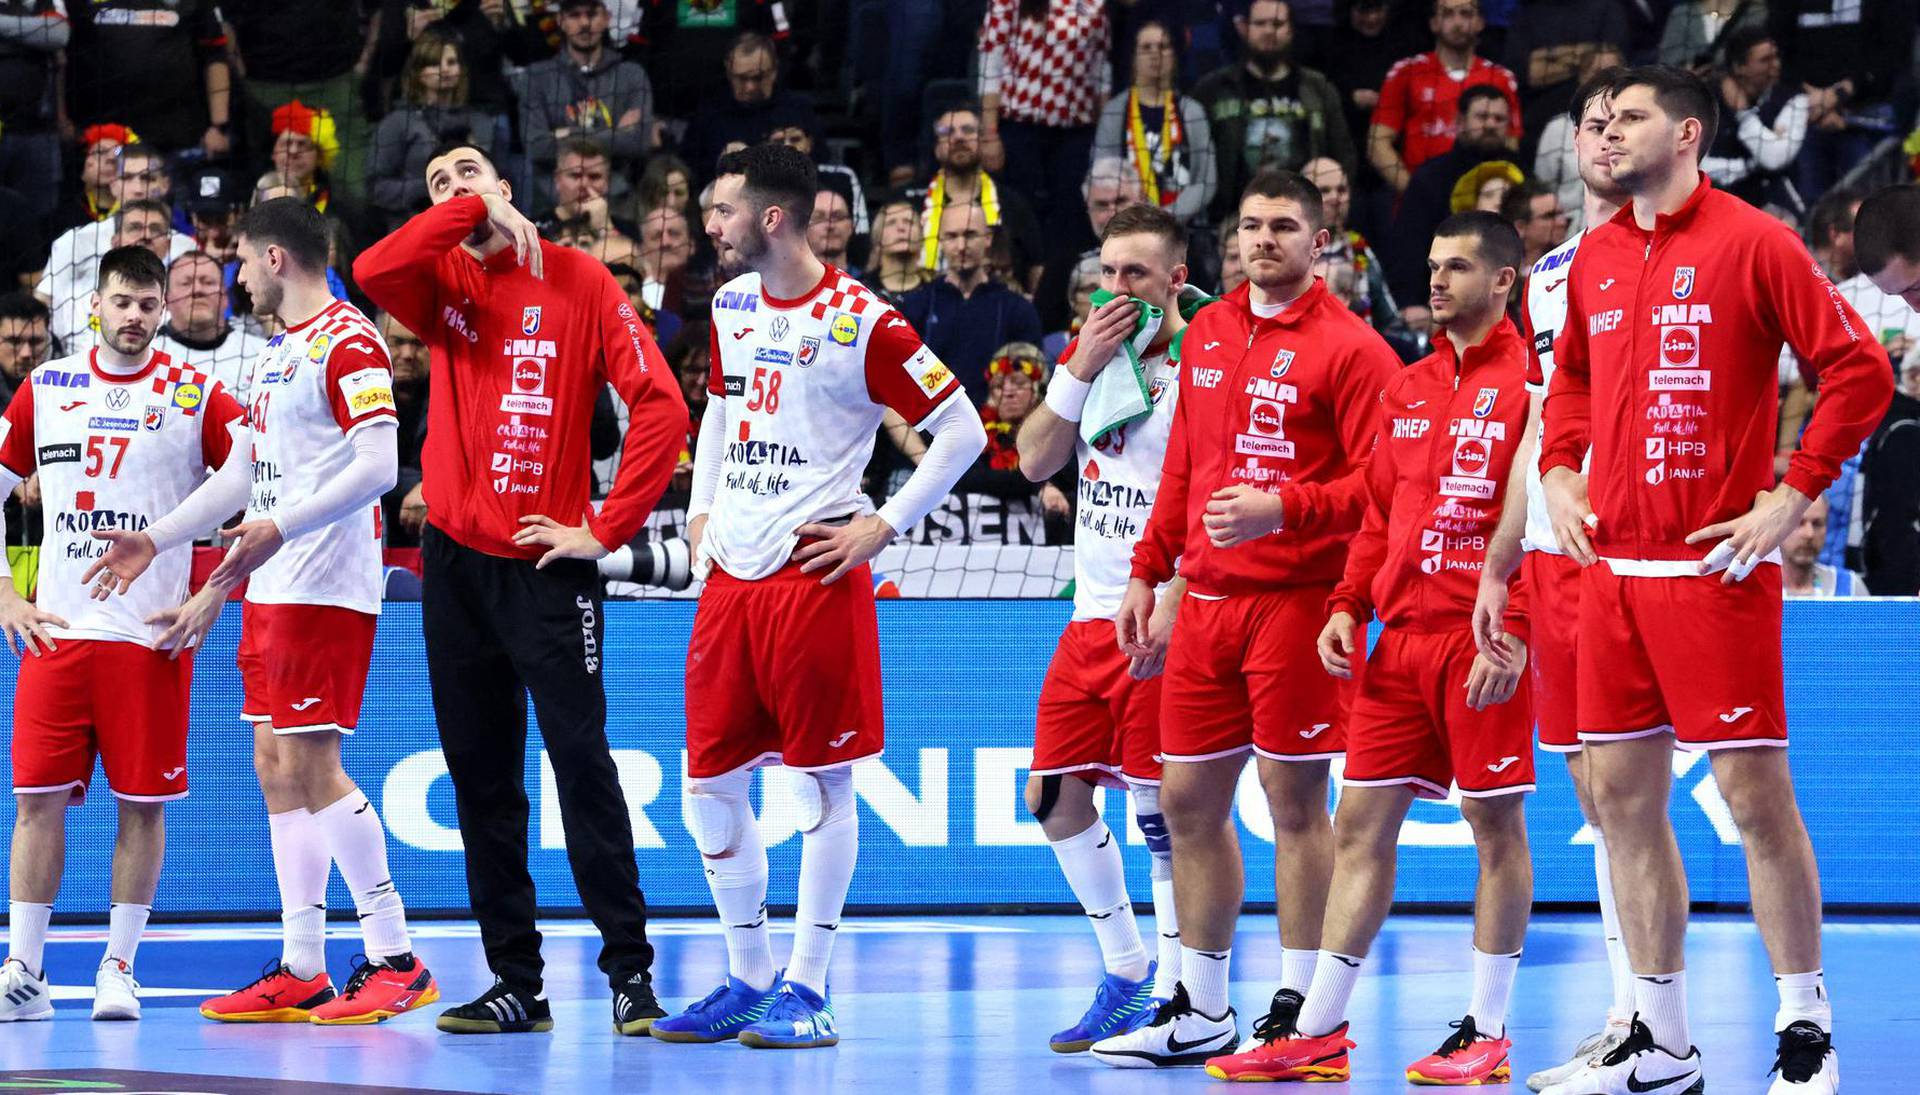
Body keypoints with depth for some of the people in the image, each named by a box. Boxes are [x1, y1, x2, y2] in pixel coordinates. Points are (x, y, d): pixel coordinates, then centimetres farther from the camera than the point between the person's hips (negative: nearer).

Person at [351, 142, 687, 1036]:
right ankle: (515, 983, 11)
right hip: (456, 560, 4)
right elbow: (372, 273, -14)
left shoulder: (578, 281, 0)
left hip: (546, 561, -4)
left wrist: (606, 529, -10)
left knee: (582, 763, -10)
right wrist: (472, 214, -14)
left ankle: (631, 973, -7)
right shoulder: (445, 282, 10)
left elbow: (660, 406, -7)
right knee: (481, 777, 6)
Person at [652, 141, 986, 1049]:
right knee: (709, 781, 6)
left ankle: (807, 990, 5)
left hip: (814, 575, -7)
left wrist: (884, 526, -10)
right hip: (730, 577, 7)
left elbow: (962, 431, -8)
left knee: (822, 783, -1)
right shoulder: (731, 305, 11)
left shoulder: (858, 322, -11)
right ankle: (748, 980, 18)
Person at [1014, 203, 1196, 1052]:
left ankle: (1175, 993, 3)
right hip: (1092, 615, 7)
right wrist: (1082, 369, -4)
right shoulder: (1092, 353, 13)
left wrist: (1170, 611, -21)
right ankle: (1126, 970, 20)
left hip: (1164, 626, -7)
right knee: (1054, 793, 6)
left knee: (1164, 809, -5)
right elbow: (1036, 462, 8)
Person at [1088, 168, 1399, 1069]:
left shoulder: (1348, 347, -7)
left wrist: (1282, 509, -22)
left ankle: (1302, 1010, 2)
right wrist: (1148, 571, 17)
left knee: (1295, 800, -4)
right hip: (1206, 595, 7)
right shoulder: (1205, 335, 14)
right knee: (1187, 800, 9)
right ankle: (1199, 1013, 19)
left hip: (1298, 598, -7)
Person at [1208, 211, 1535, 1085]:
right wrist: (1346, 606, 9)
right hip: (1399, 636, 7)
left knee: (1496, 824, -1)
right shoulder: (1407, 388, 16)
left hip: (1483, 642, -7)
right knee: (1360, 822, 6)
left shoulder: (1529, 381, -6)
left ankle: (1487, 1031, 5)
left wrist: (1514, 630, -18)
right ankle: (1319, 1029, 8)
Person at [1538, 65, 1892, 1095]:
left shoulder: (1751, 243, -7)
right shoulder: (1595, 258, 12)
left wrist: (1792, 495, -12)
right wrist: (1560, 474, 12)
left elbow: (1859, 370, -9)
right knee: (1621, 797, 7)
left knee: (1755, 796, -6)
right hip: (1613, 565, 7)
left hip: (1716, 565, -7)